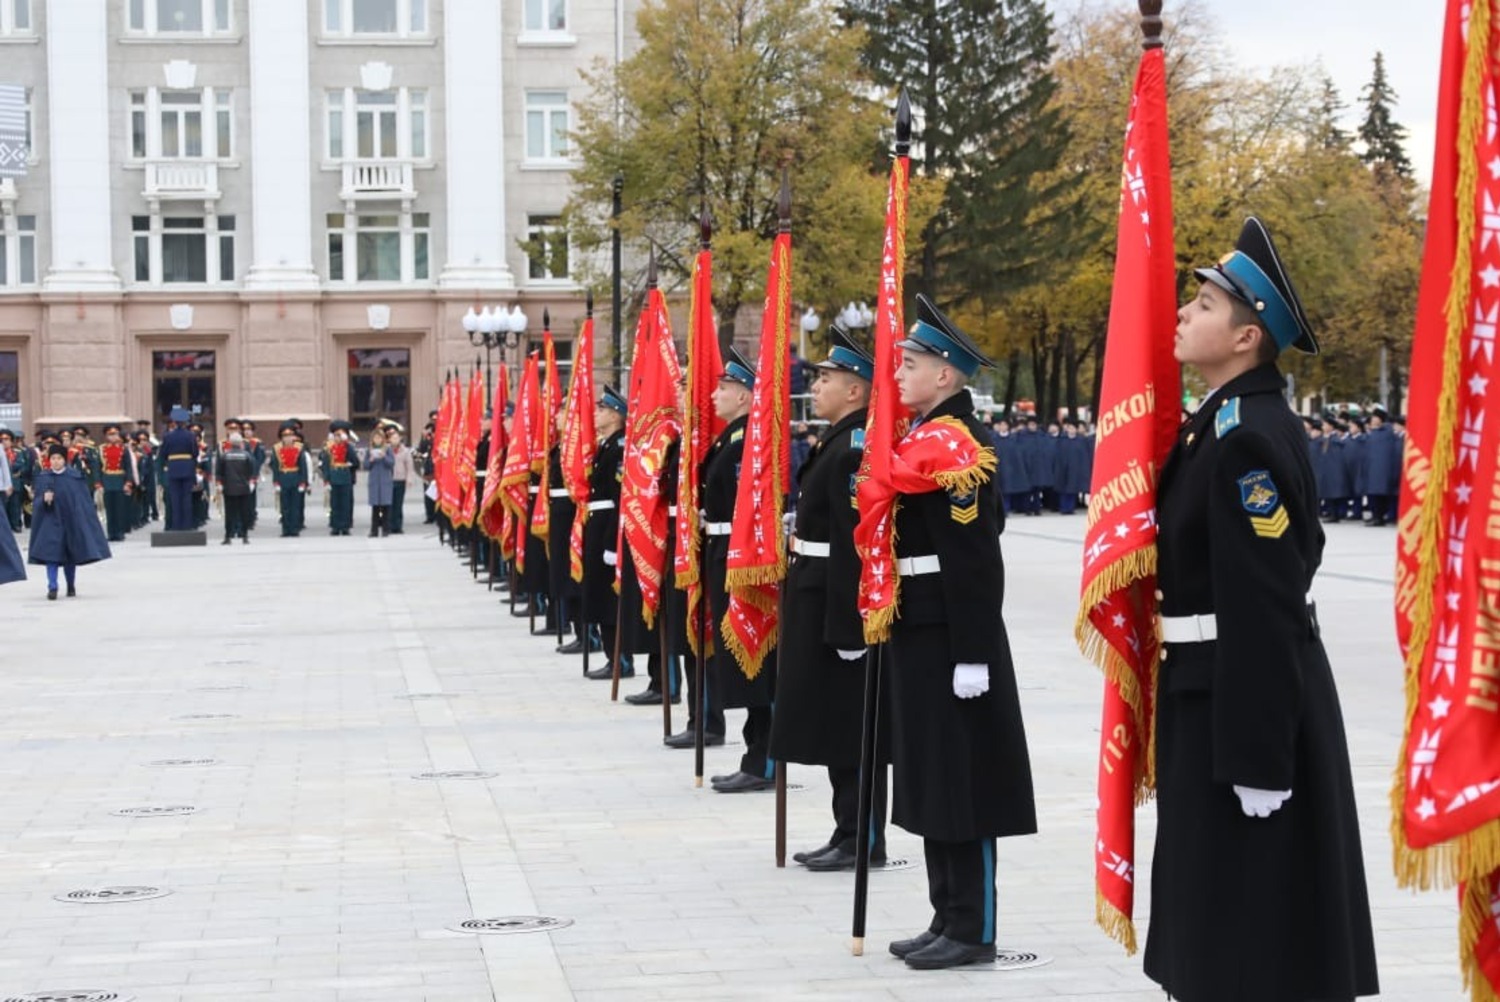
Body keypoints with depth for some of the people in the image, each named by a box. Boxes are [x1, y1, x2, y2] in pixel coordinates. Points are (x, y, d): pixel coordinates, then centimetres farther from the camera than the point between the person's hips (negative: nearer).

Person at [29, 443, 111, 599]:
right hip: (51, 520, 0)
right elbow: (38, 499, 2)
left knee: (71, 554, 10)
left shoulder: (75, 476, -2)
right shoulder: (43, 477, 2)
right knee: (51, 553, -10)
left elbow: (84, 498, -1)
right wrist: (44, 498, -22)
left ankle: (71, 585, 27)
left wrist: (85, 519, -6)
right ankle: (52, 588, -13)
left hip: (72, 519, 0)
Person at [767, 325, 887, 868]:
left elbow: (855, 541, -23)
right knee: (835, 722, 14)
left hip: (840, 602, -10)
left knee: (850, 721, -3)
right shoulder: (835, 443, 14)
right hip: (818, 598, 10)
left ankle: (864, 839, 4)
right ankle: (850, 833, 21)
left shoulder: (855, 449, -18)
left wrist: (844, 625, -24)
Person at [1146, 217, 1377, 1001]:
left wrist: (1256, 756, -23)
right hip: (1212, 695, 10)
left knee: (1253, 935, -2)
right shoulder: (1224, 423, 11)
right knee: (1217, 914, 17)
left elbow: (1264, 606, -22)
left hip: (1251, 702, -10)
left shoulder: (1249, 436, -19)